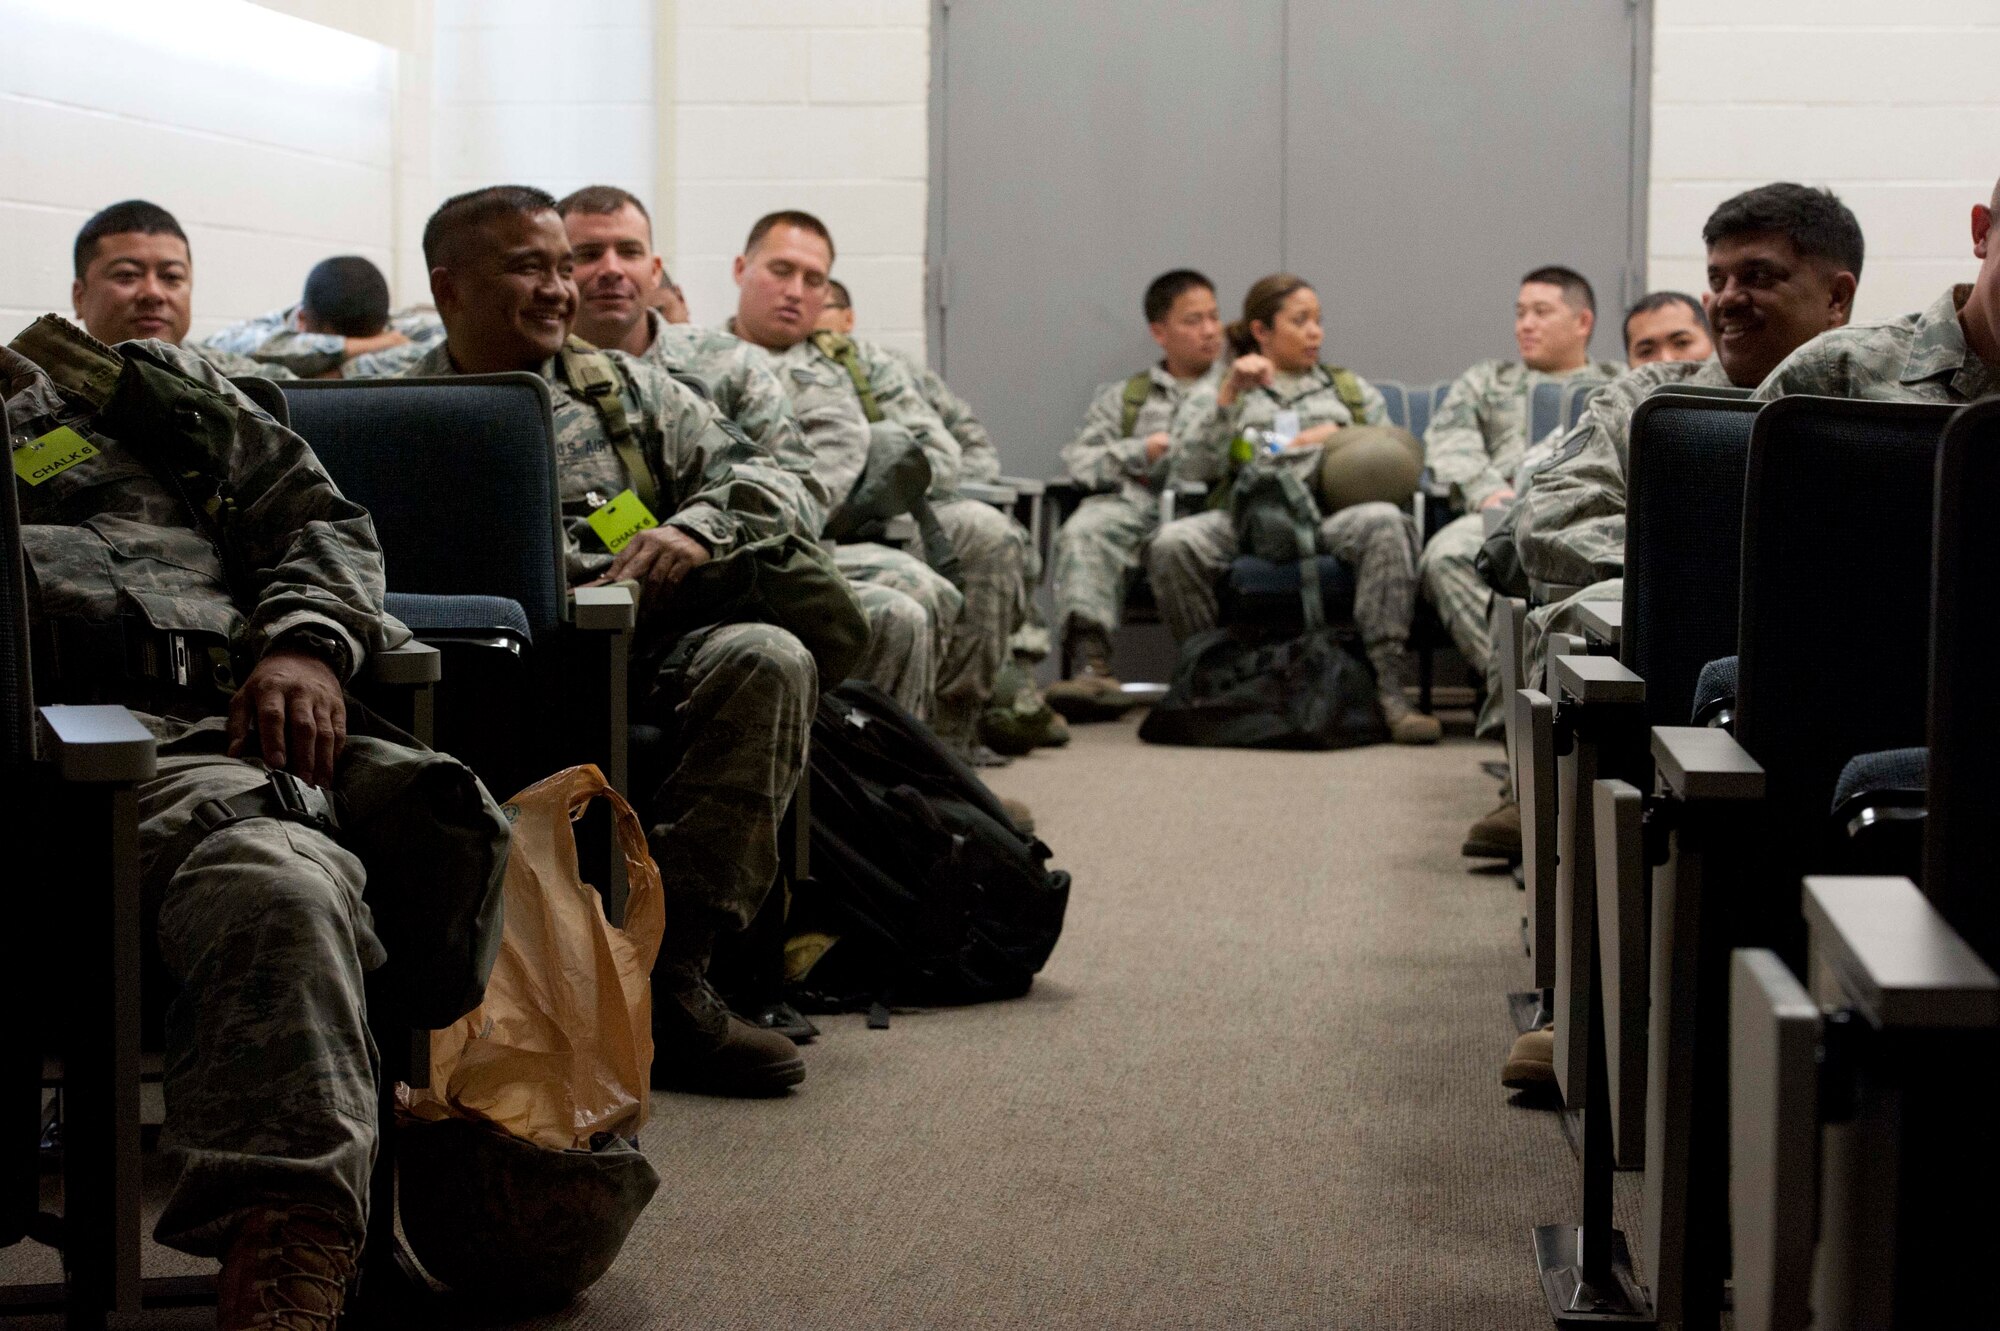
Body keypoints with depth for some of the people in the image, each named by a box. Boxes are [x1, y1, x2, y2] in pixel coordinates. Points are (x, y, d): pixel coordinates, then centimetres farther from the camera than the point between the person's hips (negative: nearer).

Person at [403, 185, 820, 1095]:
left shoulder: (624, 388, 26)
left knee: (768, 660, -30)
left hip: (642, 653, 3)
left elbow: (776, 486, 17)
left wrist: (697, 530, -6)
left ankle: (668, 976, -30)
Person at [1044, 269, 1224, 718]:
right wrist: (1142, 452, 0)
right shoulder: (1123, 396, 31)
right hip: (1136, 500, 2)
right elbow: (1078, 459, 15)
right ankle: (1091, 662, -46)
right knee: (1083, 531, -34)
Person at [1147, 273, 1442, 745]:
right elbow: (1187, 472, 7)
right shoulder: (1215, 395, 25)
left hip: (1332, 512, 1)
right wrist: (1227, 398, 1)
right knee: (1172, 543, -35)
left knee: (1386, 522, -37)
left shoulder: (1352, 390, 32)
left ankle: (1389, 688, -40)